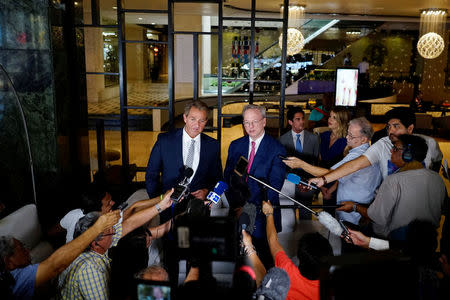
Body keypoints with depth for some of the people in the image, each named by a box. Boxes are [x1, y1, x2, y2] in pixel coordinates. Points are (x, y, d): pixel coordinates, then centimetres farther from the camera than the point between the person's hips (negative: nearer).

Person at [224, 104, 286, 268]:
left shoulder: (277, 149, -5)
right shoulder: (235, 145, 9)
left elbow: (275, 185, -10)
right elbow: (228, 176, 7)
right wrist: (234, 203, -7)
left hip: (263, 213, -3)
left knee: (263, 257, 5)